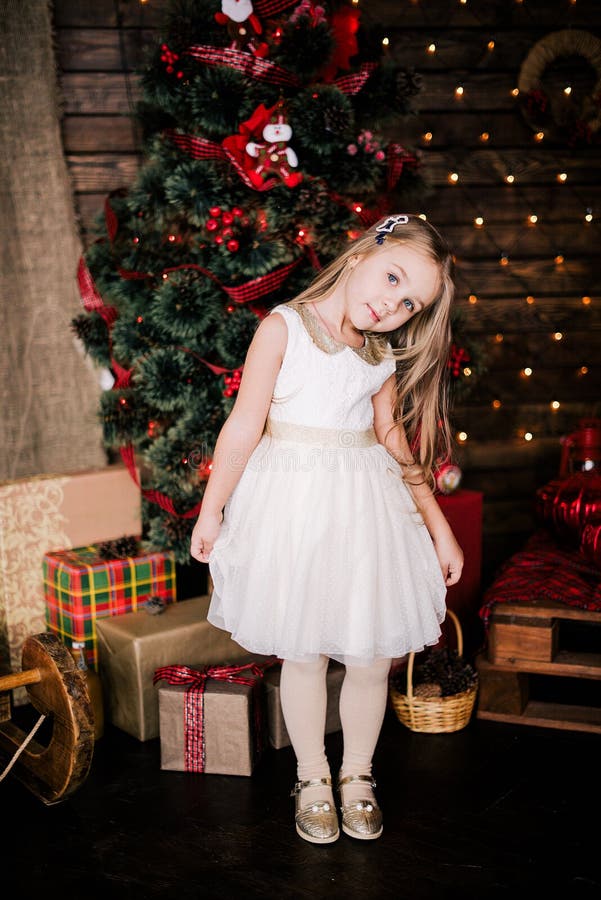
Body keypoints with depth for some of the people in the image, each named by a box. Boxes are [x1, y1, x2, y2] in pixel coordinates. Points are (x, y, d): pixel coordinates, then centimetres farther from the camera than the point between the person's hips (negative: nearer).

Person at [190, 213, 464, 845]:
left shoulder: (384, 358, 8)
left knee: (371, 656, 6)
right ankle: (312, 777, 29)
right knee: (302, 653, 7)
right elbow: (245, 425, -8)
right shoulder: (283, 326, -7)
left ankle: (356, 775, 30)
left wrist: (438, 525, 16)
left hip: (366, 507, 4)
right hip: (293, 502, -4)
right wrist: (211, 510, -4)